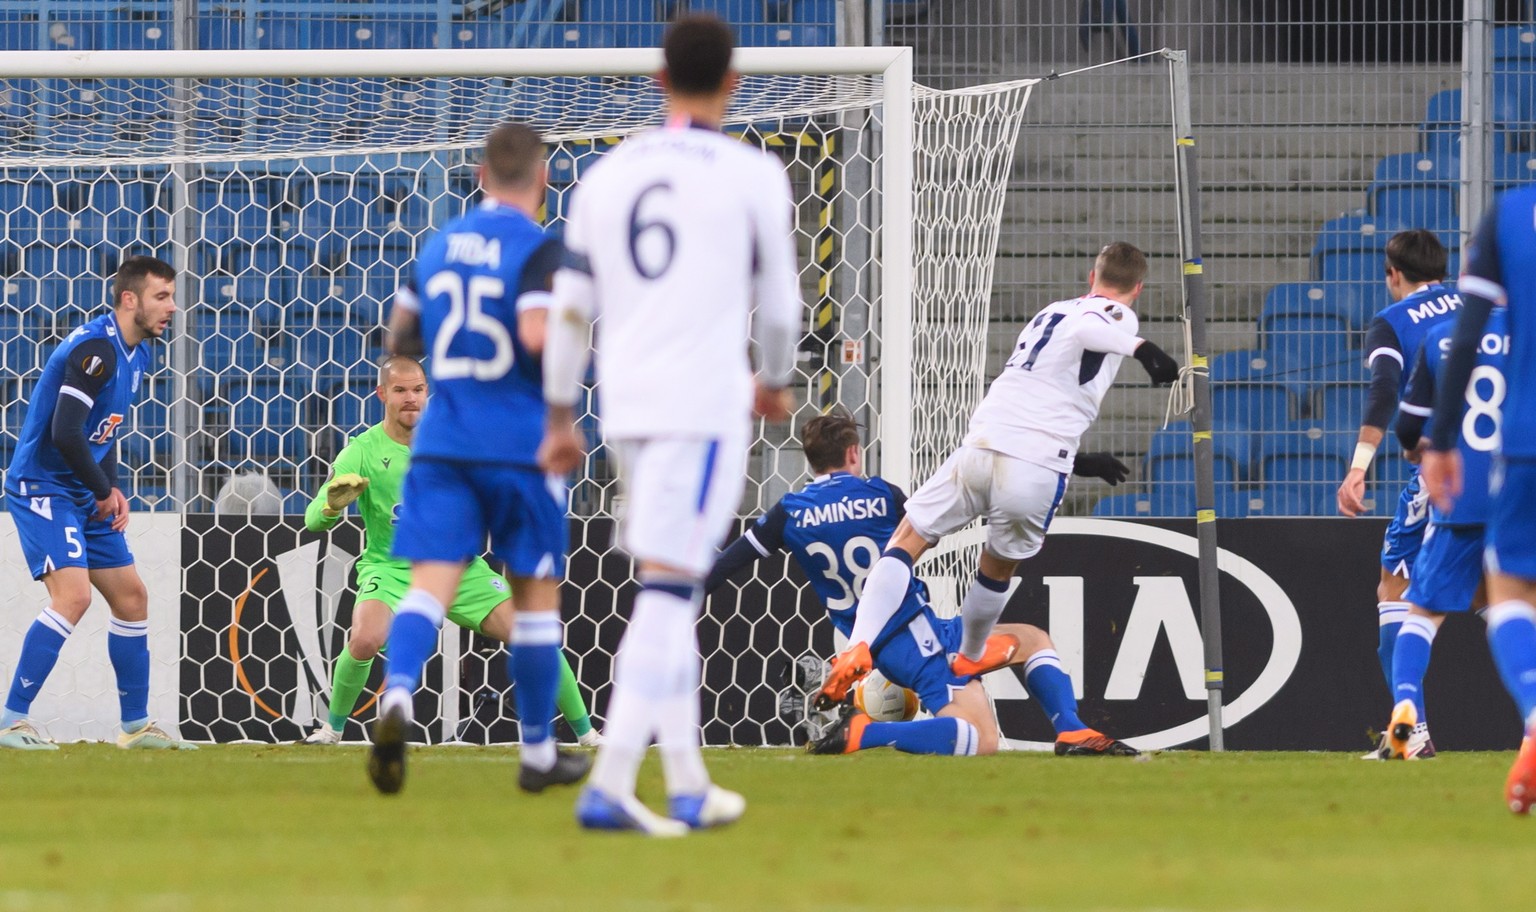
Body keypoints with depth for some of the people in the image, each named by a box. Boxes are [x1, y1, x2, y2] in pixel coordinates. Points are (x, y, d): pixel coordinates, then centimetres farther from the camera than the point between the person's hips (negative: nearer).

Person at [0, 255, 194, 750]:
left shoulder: (136, 354, 10)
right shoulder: (95, 348, -21)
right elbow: (65, 434, -27)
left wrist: (112, 490, 7)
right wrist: (103, 491, -13)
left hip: (85, 496, 10)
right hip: (43, 487, -10)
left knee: (131, 596, 12)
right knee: (73, 594, -23)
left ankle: (136, 725, 22)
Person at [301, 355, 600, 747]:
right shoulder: (362, 452, -10)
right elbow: (314, 520, -16)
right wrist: (334, 504, -38)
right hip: (392, 568, -2)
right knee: (365, 639, -31)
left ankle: (585, 732, 8)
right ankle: (333, 728, -4)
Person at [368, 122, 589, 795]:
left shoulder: (439, 243, 10)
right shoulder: (538, 247, -9)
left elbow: (400, 336, 18)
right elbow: (537, 335, -23)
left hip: (441, 440, 4)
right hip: (520, 445, -4)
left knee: (431, 583, -6)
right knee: (536, 592, 10)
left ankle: (397, 695, -36)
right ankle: (538, 752, 19)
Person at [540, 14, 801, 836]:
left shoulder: (606, 176, 10)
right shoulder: (751, 175, -2)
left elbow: (570, 308, 11)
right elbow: (776, 299, 6)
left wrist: (560, 418, 18)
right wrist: (774, 381, 24)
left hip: (625, 407, 5)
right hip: (707, 404, -5)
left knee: (672, 592, 16)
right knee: (666, 591, -10)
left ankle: (688, 787, 18)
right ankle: (609, 785, -19)